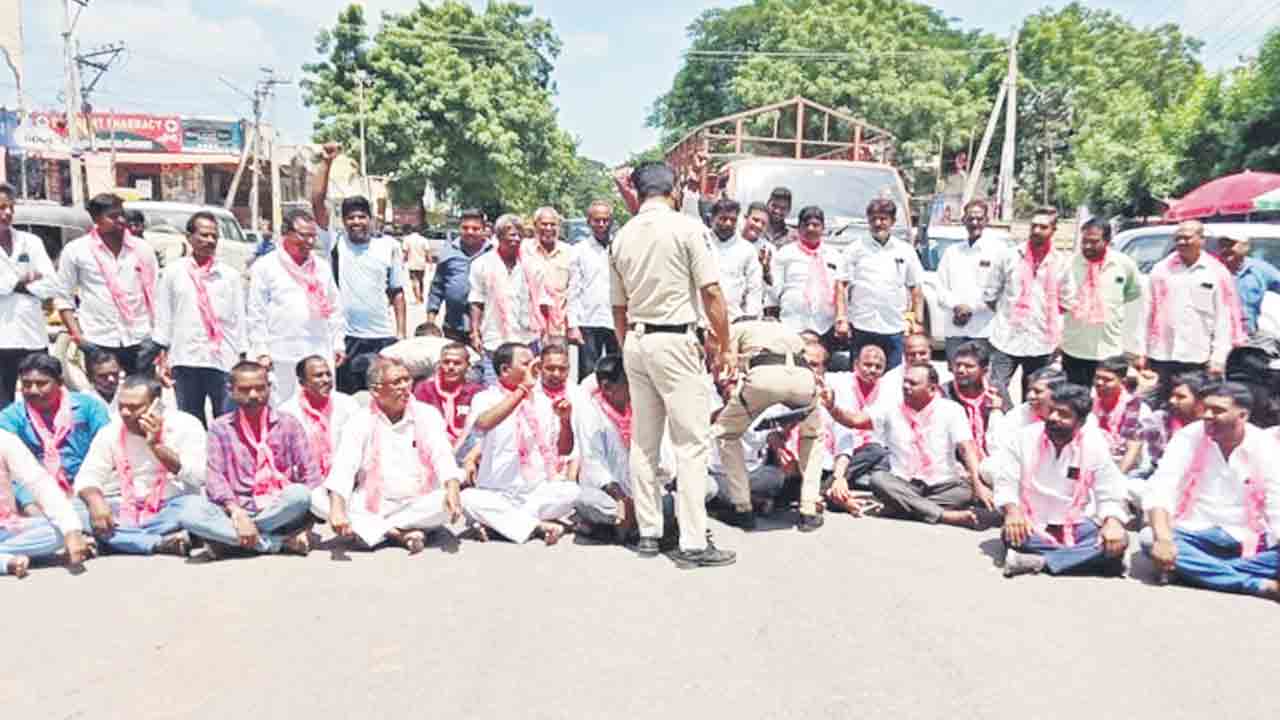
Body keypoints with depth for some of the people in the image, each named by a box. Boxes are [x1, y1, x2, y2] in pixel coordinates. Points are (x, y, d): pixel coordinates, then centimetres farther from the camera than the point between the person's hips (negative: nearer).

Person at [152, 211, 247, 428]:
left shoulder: (230, 275, 7)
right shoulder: (174, 273, 7)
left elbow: (239, 318, 7)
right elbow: (164, 316, 8)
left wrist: (242, 357, 4)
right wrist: (163, 355, 4)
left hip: (224, 360, -1)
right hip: (185, 359, 1)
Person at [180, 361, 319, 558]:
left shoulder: (288, 424, 6)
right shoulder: (220, 428, 7)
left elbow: (311, 475, 0)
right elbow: (214, 477, -4)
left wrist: (306, 525, -13)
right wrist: (237, 513, -21)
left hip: (281, 513, -1)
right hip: (237, 511, 1)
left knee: (299, 494, -33)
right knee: (191, 513, -27)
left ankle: (229, 538, -18)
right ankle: (281, 542, -26)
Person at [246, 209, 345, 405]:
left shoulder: (322, 267, 15)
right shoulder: (265, 267, 3)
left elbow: (335, 308, 18)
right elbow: (256, 314, 0)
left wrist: (338, 343, 12)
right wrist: (261, 351, -5)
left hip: (320, 357, 4)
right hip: (281, 358, -3)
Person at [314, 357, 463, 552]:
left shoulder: (427, 415, 1)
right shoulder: (361, 423, 0)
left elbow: (443, 457, -11)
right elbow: (343, 468, -12)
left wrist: (452, 489, -32)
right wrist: (338, 508, -30)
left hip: (418, 507, -1)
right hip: (372, 508, 1)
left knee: (449, 503, -31)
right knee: (318, 499, -20)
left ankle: (374, 530, -19)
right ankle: (397, 533, -24)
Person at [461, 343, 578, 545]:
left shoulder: (542, 401, 10)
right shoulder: (486, 398, 0)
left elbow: (564, 449, 13)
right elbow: (484, 423, -25)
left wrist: (564, 420, -7)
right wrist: (522, 390, -20)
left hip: (539, 493, 3)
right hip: (497, 494, -3)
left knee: (570, 490, -24)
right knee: (468, 498, -30)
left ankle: (497, 523, -17)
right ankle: (538, 525, -25)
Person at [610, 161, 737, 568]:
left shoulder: (621, 238, 9)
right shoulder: (687, 227, -6)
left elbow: (619, 308, 13)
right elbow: (711, 292, -11)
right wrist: (726, 346, -4)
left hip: (634, 341, 6)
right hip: (674, 340, -6)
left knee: (643, 442, 12)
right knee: (691, 442, -3)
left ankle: (648, 534, 17)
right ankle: (693, 543, -3)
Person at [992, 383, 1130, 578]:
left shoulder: (1095, 446, -5)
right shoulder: (1026, 437, -6)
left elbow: (1110, 495, -4)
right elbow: (1005, 480, -6)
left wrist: (1113, 522, -26)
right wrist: (1012, 510, -27)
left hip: (1078, 526, 2)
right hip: (1033, 526, -2)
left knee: (1117, 541, -27)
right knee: (1012, 535, -34)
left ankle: (1039, 561, -30)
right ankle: (1081, 557, -25)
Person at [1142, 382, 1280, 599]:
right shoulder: (1189, 437, -7)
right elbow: (1159, 490, -17)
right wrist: (1163, 538, -34)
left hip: (1244, 541, 1)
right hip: (1193, 534, 0)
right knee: (1151, 540, -31)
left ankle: (1190, 568, -26)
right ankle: (1262, 585, -29)